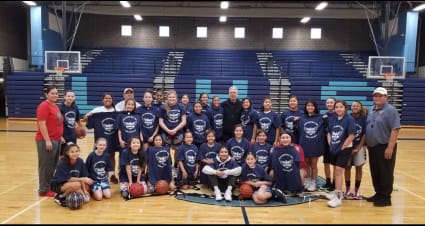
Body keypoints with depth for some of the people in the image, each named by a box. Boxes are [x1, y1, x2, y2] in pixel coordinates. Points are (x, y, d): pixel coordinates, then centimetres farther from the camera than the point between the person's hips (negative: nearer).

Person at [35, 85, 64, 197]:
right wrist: (47, 140, -21)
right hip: (47, 140, -9)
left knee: (53, 165, 14)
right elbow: (42, 124, -18)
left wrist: (60, 136, 21)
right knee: (46, 166, -2)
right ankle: (44, 189, 8)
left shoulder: (56, 106, 15)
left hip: (56, 140, 9)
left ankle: (51, 186, 24)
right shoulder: (44, 106, -12)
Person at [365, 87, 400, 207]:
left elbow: (395, 130, -18)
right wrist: (366, 143, 15)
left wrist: (390, 148, -22)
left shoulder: (390, 110, -12)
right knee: (375, 172, 14)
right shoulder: (371, 110, 11)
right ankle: (378, 194, 27)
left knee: (385, 173, 1)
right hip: (373, 147, 7)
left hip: (384, 147, -7)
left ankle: (386, 197, 11)